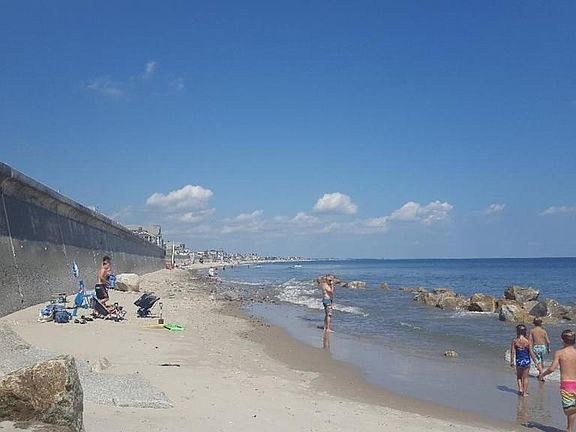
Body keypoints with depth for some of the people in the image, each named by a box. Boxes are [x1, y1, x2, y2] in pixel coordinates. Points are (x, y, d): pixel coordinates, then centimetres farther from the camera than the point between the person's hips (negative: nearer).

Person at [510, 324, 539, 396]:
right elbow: (531, 353, -10)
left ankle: (520, 388, 11)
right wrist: (535, 363, 0)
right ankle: (525, 392, 19)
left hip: (518, 361, 0)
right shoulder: (527, 341, -13)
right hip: (526, 361, 0)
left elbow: (512, 352, -7)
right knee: (525, 377, 15)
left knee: (519, 376, 23)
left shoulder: (514, 341, -11)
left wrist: (512, 362, 4)